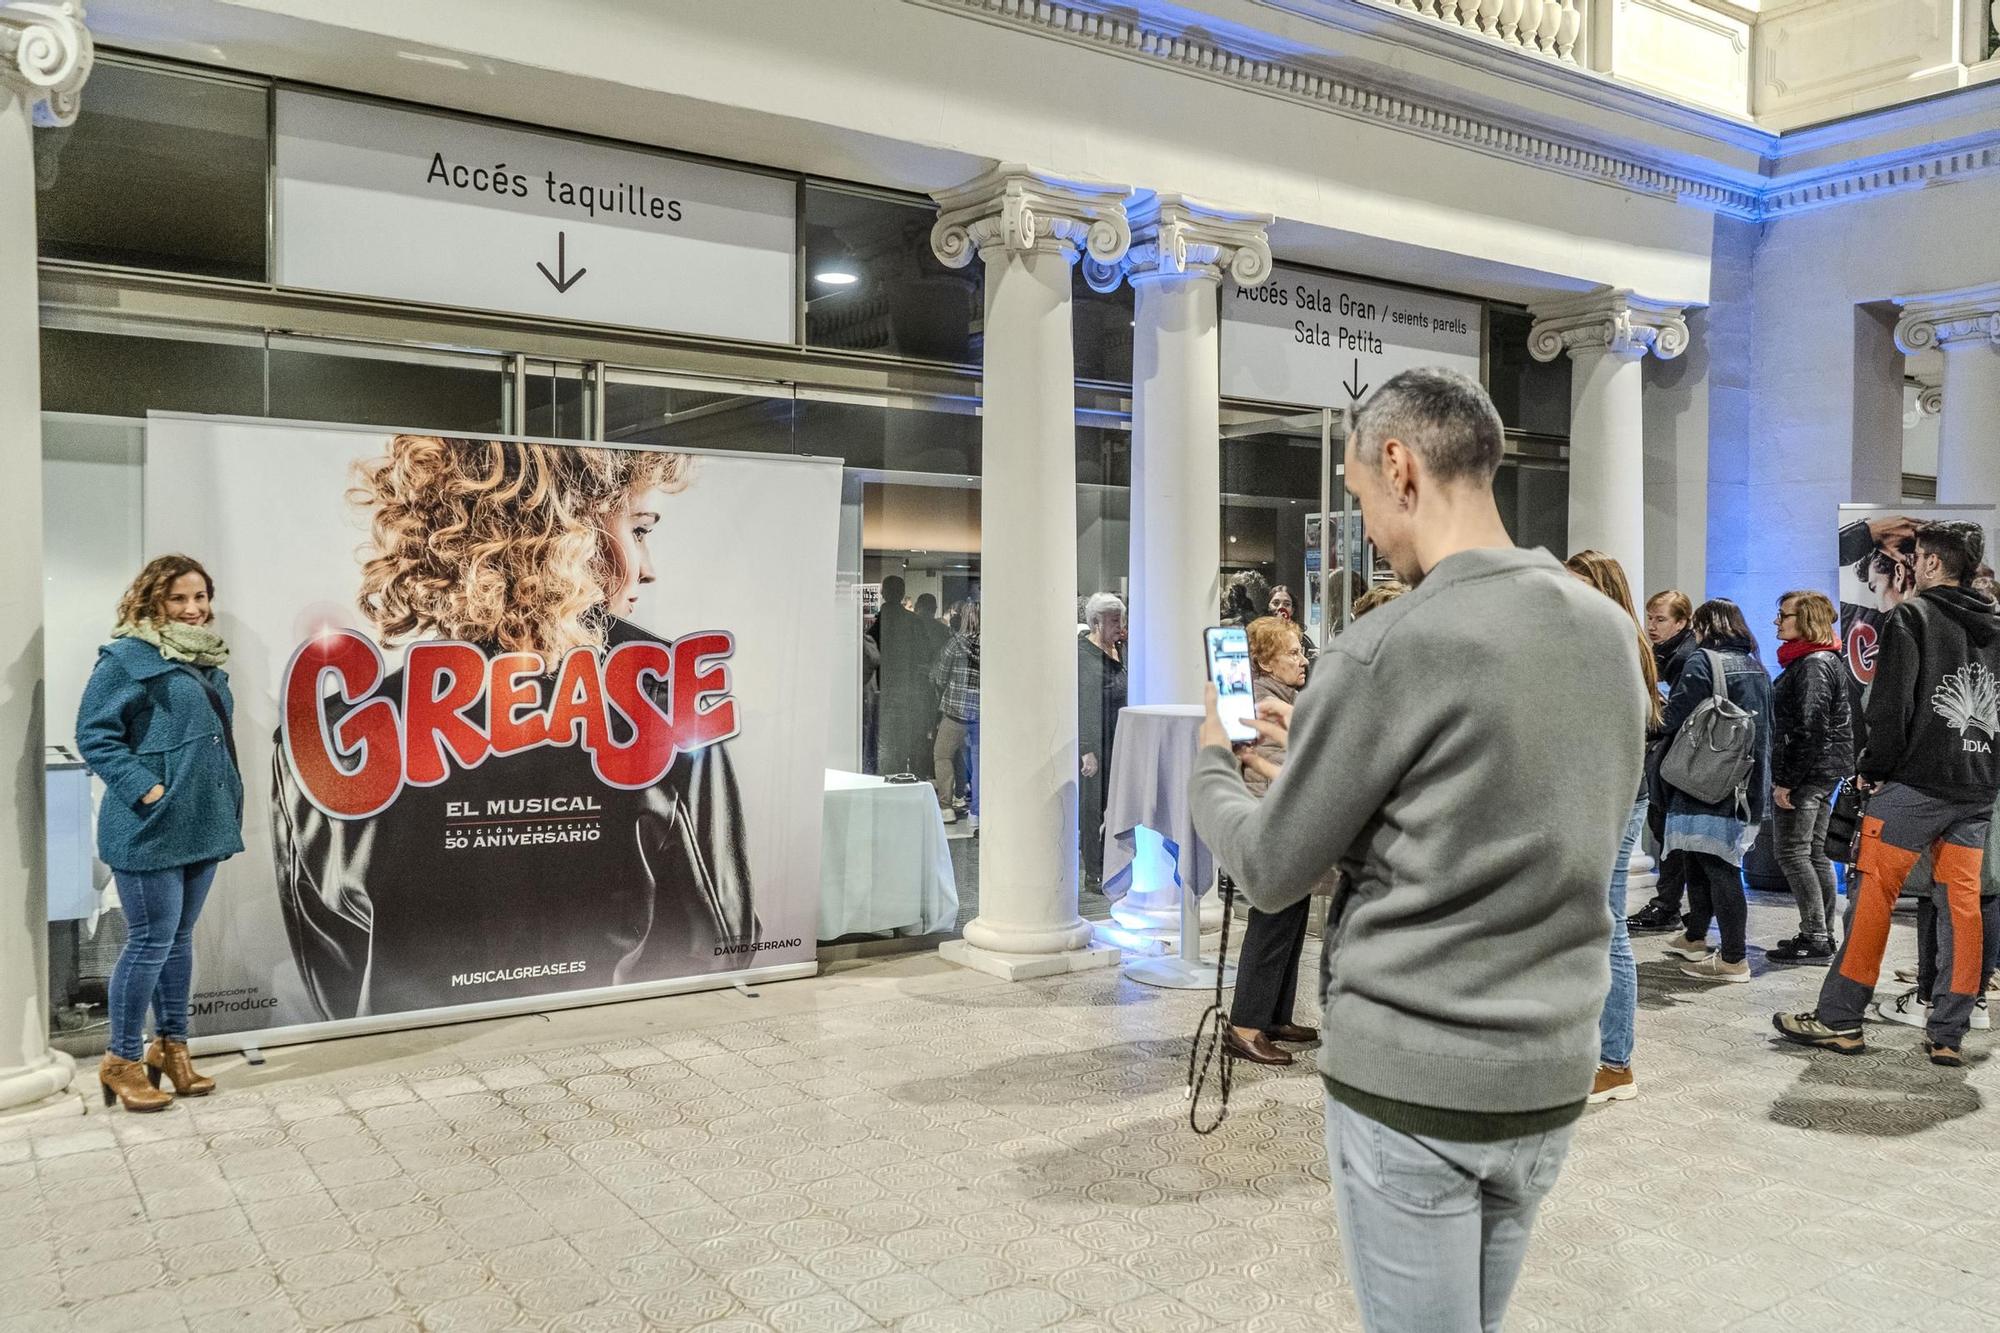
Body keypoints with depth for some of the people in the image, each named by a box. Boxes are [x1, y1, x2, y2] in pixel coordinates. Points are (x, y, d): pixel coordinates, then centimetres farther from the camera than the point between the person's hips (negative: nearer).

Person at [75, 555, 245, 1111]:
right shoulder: (128, 658, -10)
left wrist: (229, 796, 13)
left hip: (203, 824, 8)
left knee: (179, 938, 15)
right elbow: (94, 734, -13)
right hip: (151, 827, -8)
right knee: (151, 940, -2)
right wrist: (146, 790, -20)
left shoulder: (209, 659, 14)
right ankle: (121, 1060, 12)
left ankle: (171, 1046, 26)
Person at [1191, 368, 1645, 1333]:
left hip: (1409, 1083, -6)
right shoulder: (1610, 631, 3)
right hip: (1549, 1076, 7)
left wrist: (1211, 765, 9)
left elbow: (1271, 873, -10)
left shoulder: (1393, 644, -18)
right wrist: (1319, 757, 16)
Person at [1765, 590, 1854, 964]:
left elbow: (1809, 730, -23)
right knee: (1816, 853, 14)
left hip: (1806, 774, -11)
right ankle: (1822, 937, 20)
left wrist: (1786, 781, -21)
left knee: (1793, 853, -6)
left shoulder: (1812, 665, -16)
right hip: (1822, 774, 11)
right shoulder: (1827, 660, 17)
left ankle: (1816, 941, -5)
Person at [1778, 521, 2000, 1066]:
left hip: (1914, 783, -6)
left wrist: (1873, 768, -2)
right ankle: (1947, 1034, 9)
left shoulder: (1911, 616, -6)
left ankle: (1837, 1019, 3)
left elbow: (1890, 703, -12)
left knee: (1874, 896, -1)